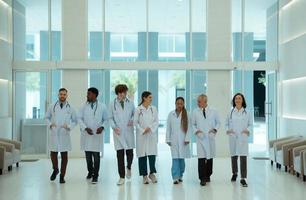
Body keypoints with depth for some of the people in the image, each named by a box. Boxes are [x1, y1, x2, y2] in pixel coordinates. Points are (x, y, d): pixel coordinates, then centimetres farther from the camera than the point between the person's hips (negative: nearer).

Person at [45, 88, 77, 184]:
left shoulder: (70, 108, 4)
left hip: (64, 134, 0)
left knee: (64, 155, 2)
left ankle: (62, 176, 13)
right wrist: (50, 124, -6)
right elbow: (47, 117, 13)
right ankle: (55, 170, 30)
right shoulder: (52, 106, 6)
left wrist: (69, 127, -7)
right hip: (54, 133, 0)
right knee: (53, 153, 2)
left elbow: (75, 120, 11)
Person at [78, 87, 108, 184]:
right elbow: (80, 119, 2)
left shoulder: (102, 106, 2)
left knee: (96, 156, -3)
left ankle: (95, 176, 9)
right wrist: (85, 128, -14)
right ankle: (90, 171, 33)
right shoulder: (84, 106, 4)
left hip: (97, 135, -2)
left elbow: (106, 119, 7)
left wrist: (102, 127, -12)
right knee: (88, 156, 10)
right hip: (86, 134, 2)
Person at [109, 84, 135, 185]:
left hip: (129, 131, 1)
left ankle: (128, 168, 36)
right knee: (120, 155, -2)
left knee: (130, 152, 3)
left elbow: (134, 114, 13)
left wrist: (132, 120, -7)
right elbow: (110, 118, 6)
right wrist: (114, 127, -9)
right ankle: (122, 177, 6)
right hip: (118, 132, -1)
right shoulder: (112, 104, 2)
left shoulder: (130, 103, 5)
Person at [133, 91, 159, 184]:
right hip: (141, 135, -2)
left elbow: (156, 121, 4)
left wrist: (150, 128, -10)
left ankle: (152, 173, 13)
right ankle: (144, 175, 11)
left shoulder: (153, 109, 6)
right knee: (142, 154, 1)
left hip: (152, 134, 2)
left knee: (152, 154, -3)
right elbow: (135, 122, -2)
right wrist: (142, 131, -11)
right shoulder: (138, 109, -2)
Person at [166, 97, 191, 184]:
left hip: (183, 140, 0)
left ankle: (180, 176, 19)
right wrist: (168, 139, 4)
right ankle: (175, 177, -9)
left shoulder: (186, 114, 2)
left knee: (182, 158, 4)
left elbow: (188, 127, 1)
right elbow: (168, 127, 6)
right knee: (175, 158, -7)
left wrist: (187, 139, -6)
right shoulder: (171, 114, 5)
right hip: (174, 140, 0)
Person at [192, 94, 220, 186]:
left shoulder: (213, 111, 4)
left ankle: (208, 176, 23)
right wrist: (196, 131, -6)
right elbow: (193, 124, 11)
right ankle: (202, 178, -6)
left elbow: (218, 122, 13)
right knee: (201, 158, -10)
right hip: (200, 138, -1)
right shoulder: (195, 112, 4)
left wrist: (215, 129, -4)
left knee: (210, 158, 7)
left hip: (210, 138, 1)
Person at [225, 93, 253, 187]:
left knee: (243, 157, -9)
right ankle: (234, 173, 36)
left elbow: (251, 124, 6)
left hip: (243, 138, -2)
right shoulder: (231, 112, 6)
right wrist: (227, 130, -7)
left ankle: (243, 178, -5)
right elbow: (226, 123, 11)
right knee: (233, 156, 12)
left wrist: (248, 130, -12)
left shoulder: (247, 112, 3)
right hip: (233, 137, 2)